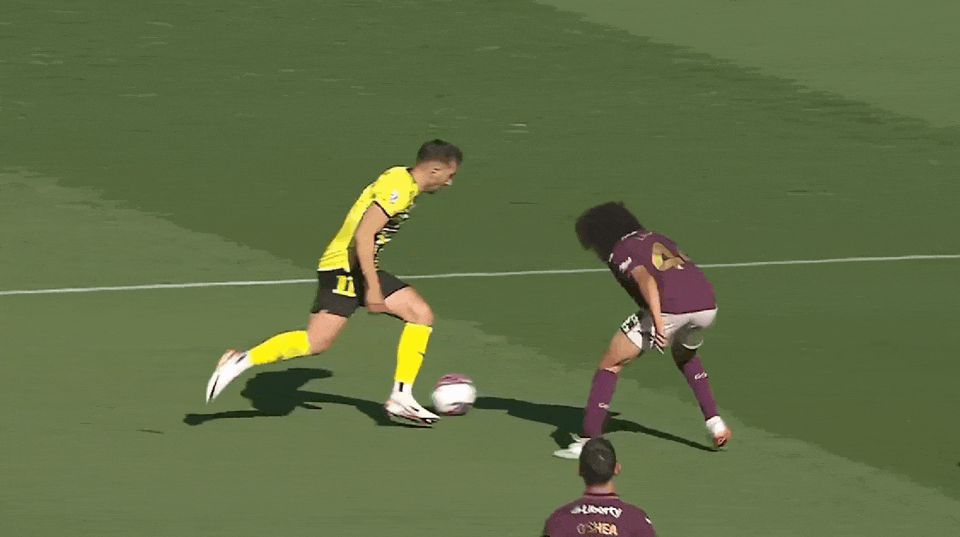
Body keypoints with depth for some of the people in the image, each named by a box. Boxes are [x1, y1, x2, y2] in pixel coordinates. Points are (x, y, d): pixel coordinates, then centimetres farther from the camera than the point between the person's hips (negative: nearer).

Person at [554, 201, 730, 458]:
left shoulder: (619, 253, 8)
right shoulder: (657, 239, 29)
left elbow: (647, 280, -11)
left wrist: (658, 321, -22)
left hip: (668, 309, -7)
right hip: (706, 303, 7)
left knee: (610, 363, 6)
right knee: (685, 355, 39)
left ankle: (589, 440, 1)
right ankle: (714, 421, 28)